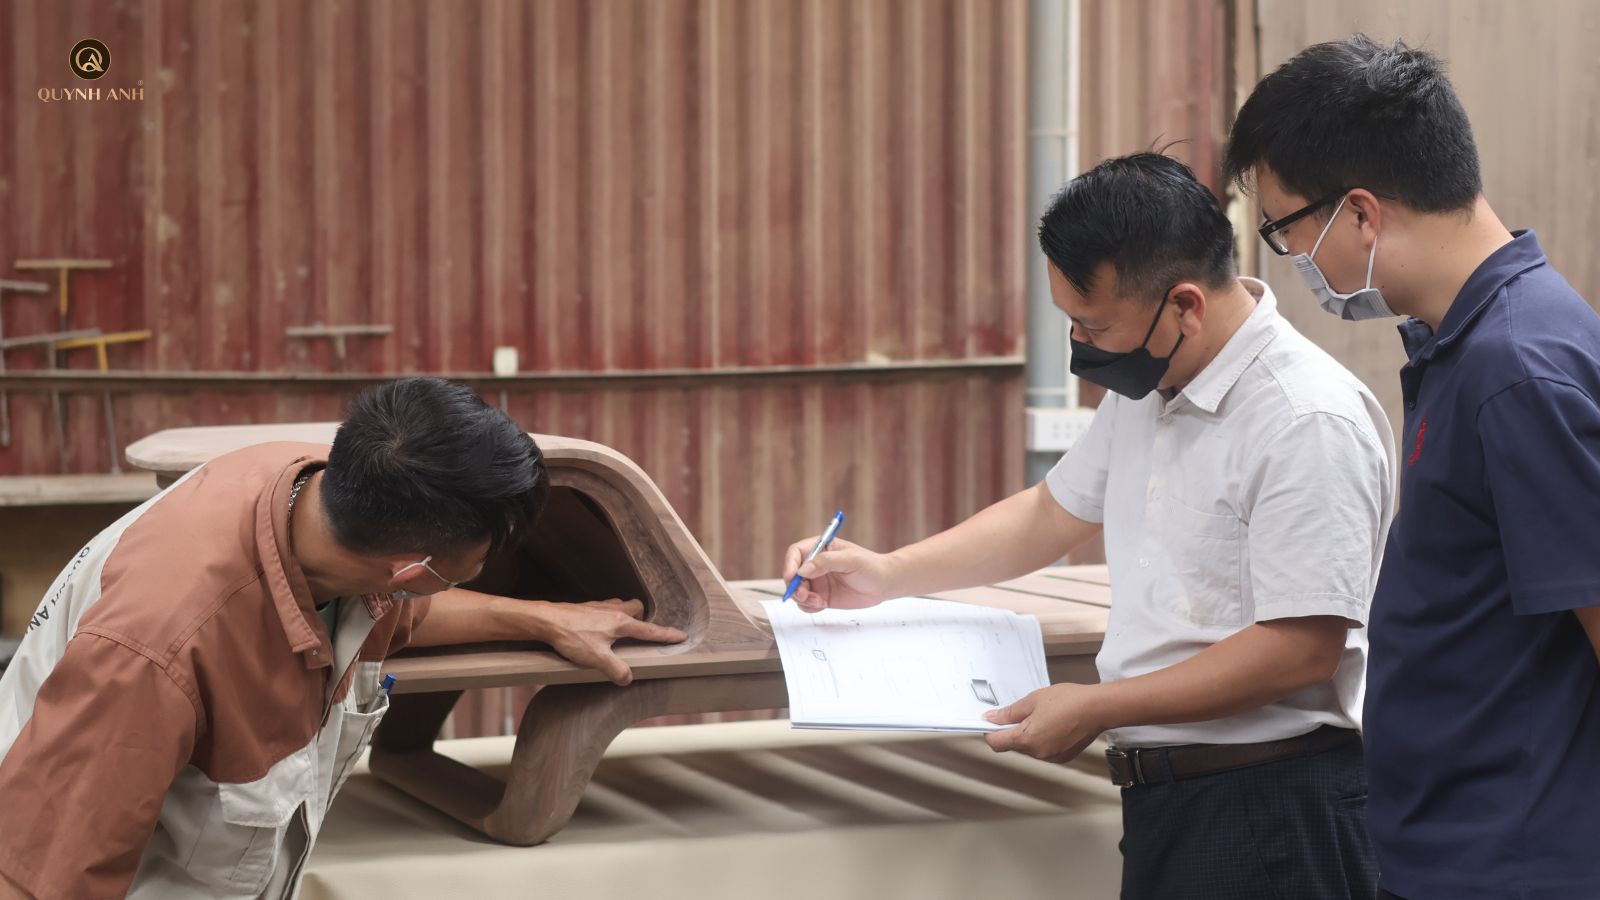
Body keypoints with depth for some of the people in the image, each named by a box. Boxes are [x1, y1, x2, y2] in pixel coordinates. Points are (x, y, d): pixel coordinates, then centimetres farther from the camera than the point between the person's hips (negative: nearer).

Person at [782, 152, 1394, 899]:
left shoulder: (1308, 422, -20)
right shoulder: (1146, 391, 10)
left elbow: (1302, 649, -23)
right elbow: (1054, 512, 25)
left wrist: (1096, 709, -18)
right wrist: (889, 574, 14)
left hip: (1269, 810, -8)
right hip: (1164, 799, 8)